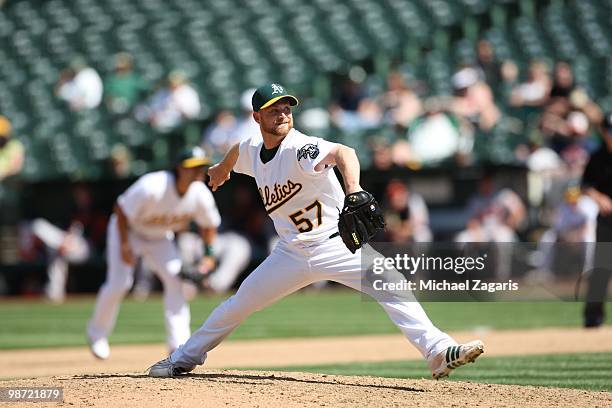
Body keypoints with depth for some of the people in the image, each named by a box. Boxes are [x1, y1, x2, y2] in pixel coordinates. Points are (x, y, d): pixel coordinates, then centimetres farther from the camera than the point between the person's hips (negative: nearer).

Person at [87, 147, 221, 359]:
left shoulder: (200, 194, -19)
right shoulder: (153, 188, -36)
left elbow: (209, 224, 0)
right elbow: (121, 209, -27)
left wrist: (209, 254, -8)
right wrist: (124, 246, -28)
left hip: (160, 239, 5)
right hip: (128, 231, -5)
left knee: (175, 278, -14)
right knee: (119, 283, -14)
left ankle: (179, 344, -11)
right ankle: (97, 332, 13)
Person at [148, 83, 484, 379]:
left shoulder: (300, 147, -21)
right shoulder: (252, 149, -1)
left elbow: (342, 153, -43)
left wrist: (354, 192, -62)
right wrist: (222, 168, 49)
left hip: (336, 243, -5)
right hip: (292, 254, 5)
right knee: (239, 305, 10)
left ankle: (438, 351, -29)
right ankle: (184, 359, 28)